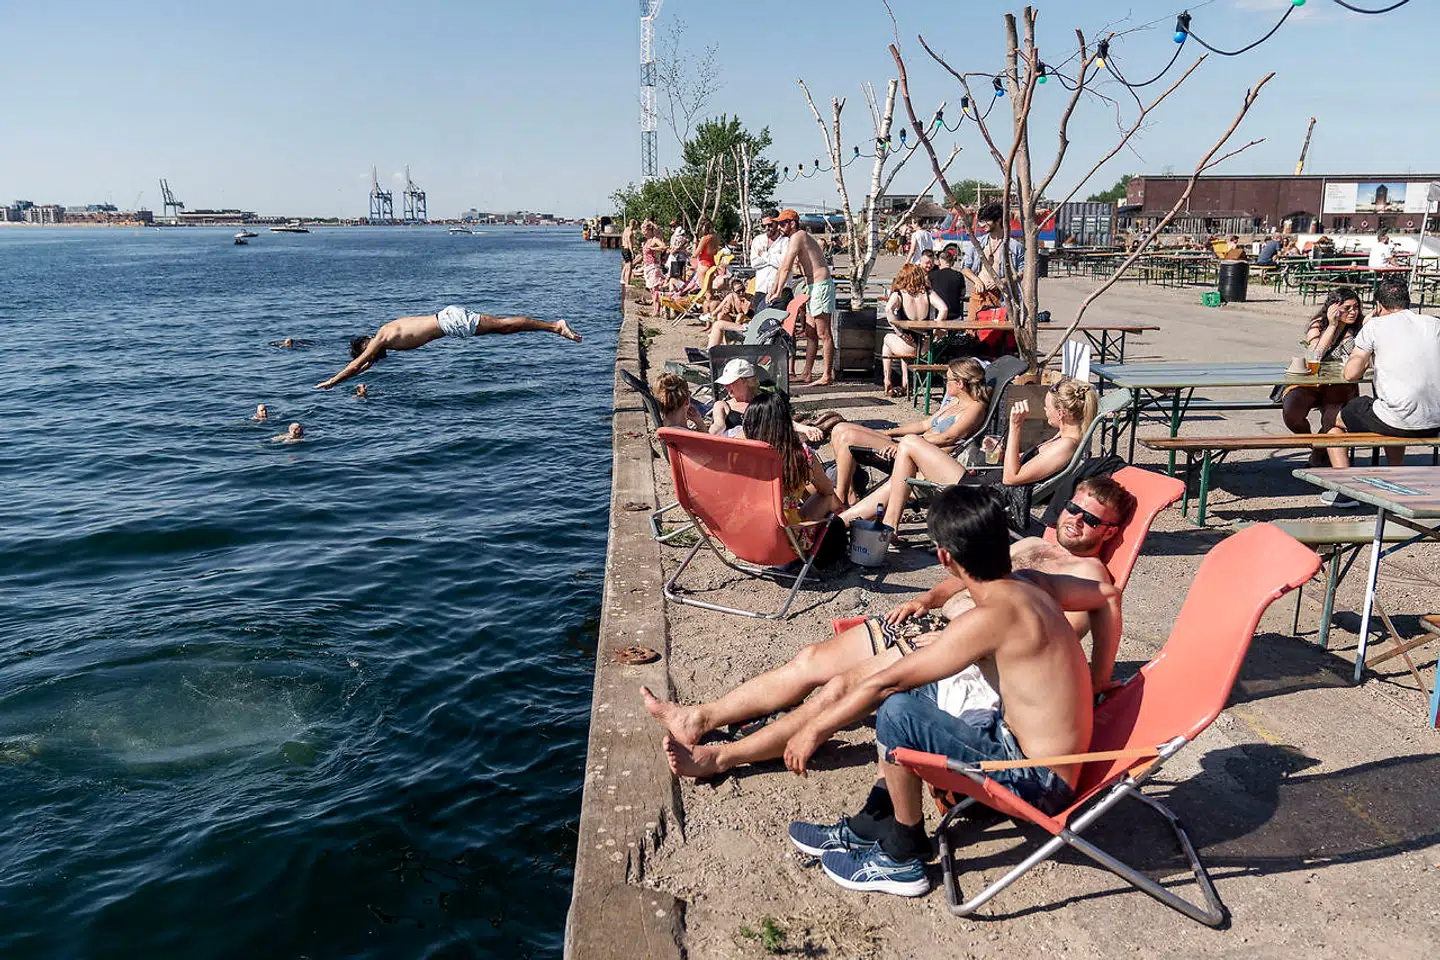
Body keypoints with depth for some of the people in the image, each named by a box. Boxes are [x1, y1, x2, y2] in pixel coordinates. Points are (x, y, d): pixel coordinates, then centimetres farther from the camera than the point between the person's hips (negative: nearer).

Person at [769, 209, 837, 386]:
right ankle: (807, 374, 18)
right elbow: (783, 266, 24)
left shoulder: (797, 237, -11)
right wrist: (774, 287, 27)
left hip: (821, 285, -11)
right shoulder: (800, 237, 20)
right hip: (814, 287, 11)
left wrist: (778, 292, -7)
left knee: (824, 334, -7)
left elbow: (786, 268, -13)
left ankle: (827, 376, -5)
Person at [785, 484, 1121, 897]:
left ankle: (904, 859, -2)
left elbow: (888, 680, -23)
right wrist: (1093, 685, 17)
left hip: (1036, 781, -9)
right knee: (913, 688, 16)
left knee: (896, 712, -22)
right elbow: (1107, 595, 17)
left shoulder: (992, 616, -26)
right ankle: (874, 824, 20)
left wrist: (816, 728, -12)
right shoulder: (1028, 583, -1)